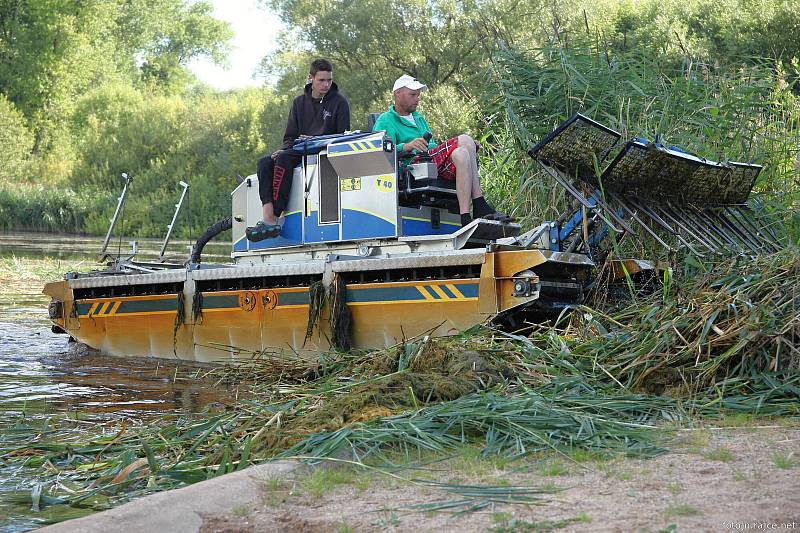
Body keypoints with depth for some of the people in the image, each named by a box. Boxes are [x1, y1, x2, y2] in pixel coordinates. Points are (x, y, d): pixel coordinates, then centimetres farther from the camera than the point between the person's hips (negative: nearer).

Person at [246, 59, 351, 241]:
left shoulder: (339, 102, 4)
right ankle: (268, 220, -37)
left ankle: (274, 218, -36)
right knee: (265, 163, -21)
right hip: (299, 151, 6)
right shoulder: (299, 102, 18)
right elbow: (290, 137, 17)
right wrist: (283, 150, -6)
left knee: (283, 160, -31)